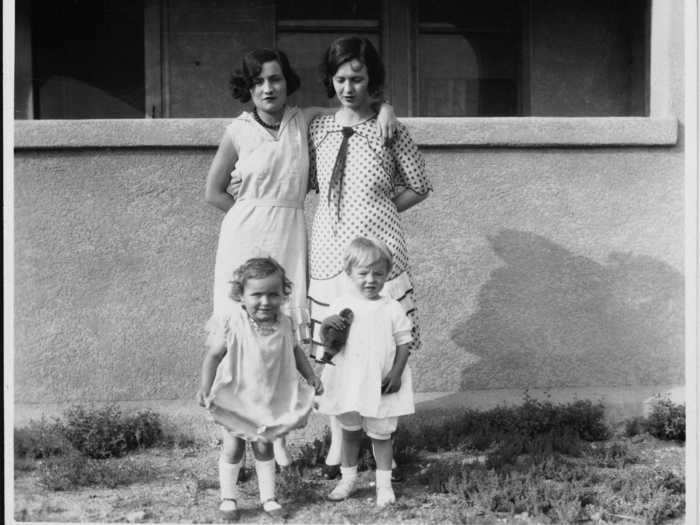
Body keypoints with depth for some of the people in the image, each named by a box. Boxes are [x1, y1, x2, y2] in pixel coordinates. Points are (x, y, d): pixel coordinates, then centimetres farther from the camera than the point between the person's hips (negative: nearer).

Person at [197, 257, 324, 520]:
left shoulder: (284, 324, -10)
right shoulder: (234, 325, -23)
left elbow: (294, 350, 8)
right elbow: (214, 354, -15)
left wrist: (311, 375, 2)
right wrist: (205, 388, -22)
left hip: (270, 398, 3)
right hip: (237, 399, -3)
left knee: (264, 447, 14)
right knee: (234, 447, 9)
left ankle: (268, 497, 26)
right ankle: (228, 497, 25)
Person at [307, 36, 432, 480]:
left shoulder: (389, 130, -2)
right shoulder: (318, 128, 7)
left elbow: (419, 187, 6)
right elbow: (305, 183, 18)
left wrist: (377, 208, 3)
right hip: (329, 248, 3)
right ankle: (338, 442, 15)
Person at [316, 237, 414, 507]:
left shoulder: (392, 309, -6)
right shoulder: (341, 305, -2)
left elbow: (404, 343, -3)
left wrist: (396, 372, -13)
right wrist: (327, 326, -20)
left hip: (381, 385, -2)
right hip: (348, 382, 2)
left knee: (380, 434, 8)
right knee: (349, 431, 16)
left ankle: (384, 484, 21)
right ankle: (348, 478, 32)